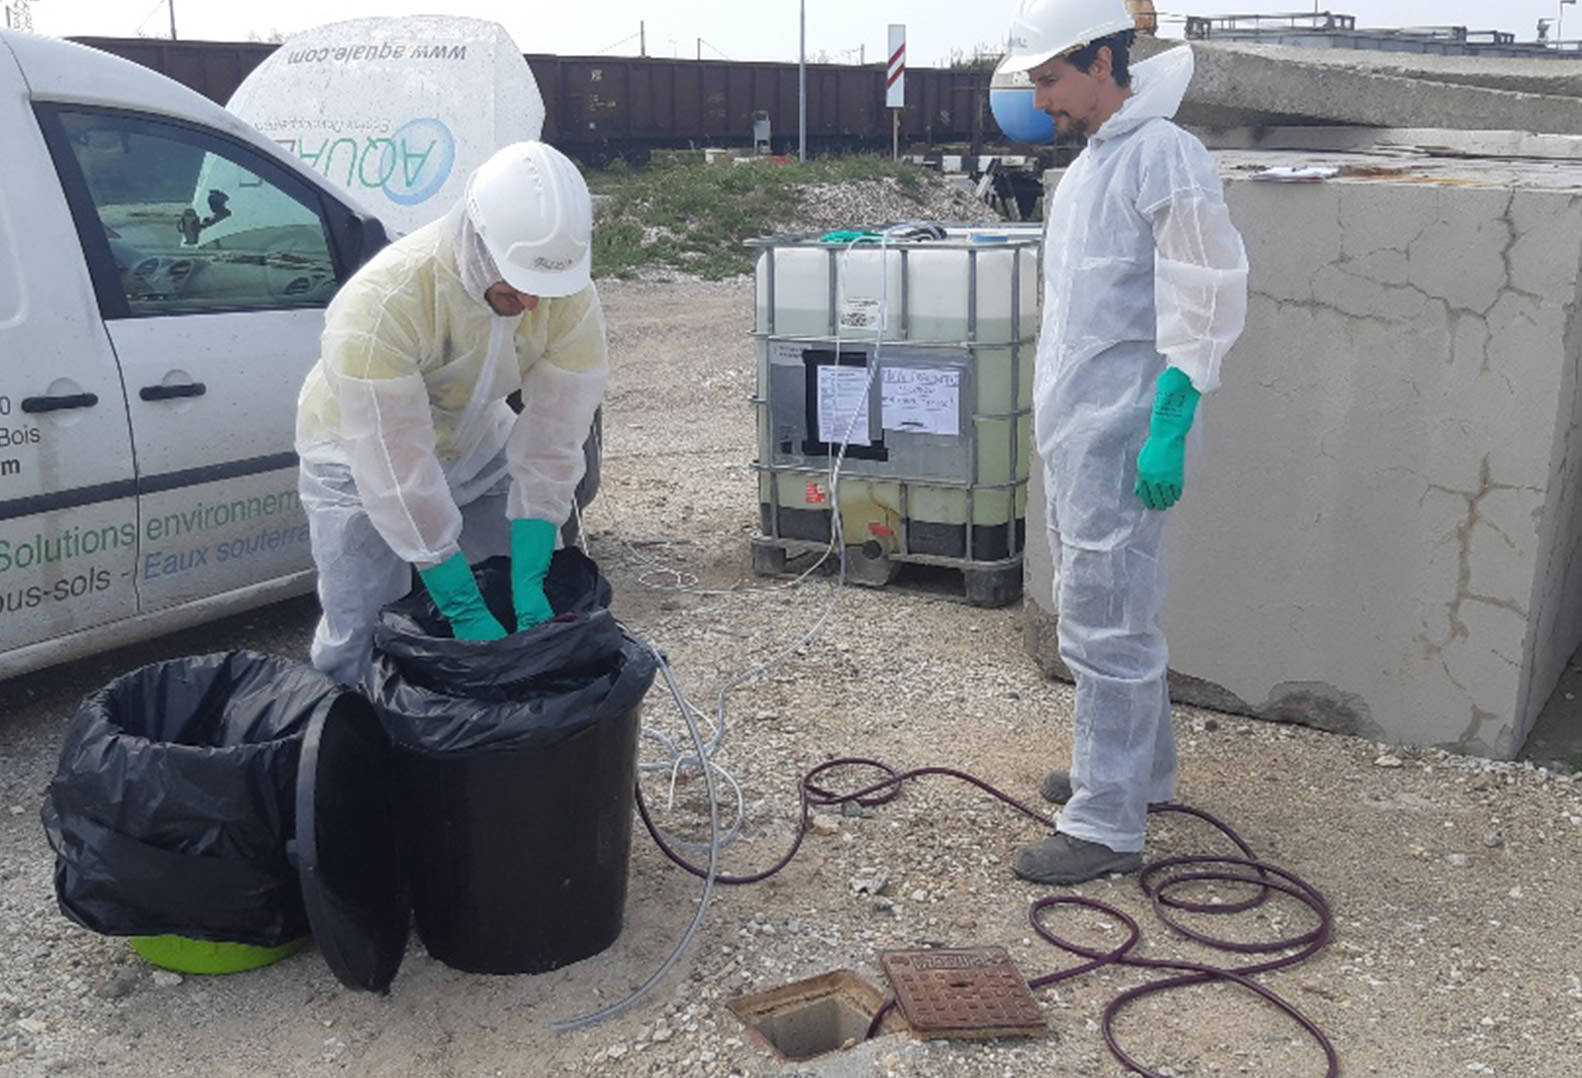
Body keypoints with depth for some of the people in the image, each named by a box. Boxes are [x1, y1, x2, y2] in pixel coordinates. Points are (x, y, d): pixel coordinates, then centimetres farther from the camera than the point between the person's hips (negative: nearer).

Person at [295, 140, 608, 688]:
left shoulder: (570, 298, -25)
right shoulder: (380, 304, -37)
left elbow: (551, 442, -22)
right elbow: (398, 470, -35)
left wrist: (530, 585, -27)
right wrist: (465, 611, -33)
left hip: (478, 446, 4)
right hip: (362, 455, -4)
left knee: (548, 611, 3)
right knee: (362, 636, -10)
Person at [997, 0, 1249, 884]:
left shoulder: (1164, 158, -15)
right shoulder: (1092, 159, 14)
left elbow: (1204, 310, -18)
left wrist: (1166, 434, -21)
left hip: (1122, 445, -10)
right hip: (1077, 436, 10)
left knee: (1105, 627, -5)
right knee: (1115, 612, 19)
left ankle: (1108, 826, 5)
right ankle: (1141, 769, 35)